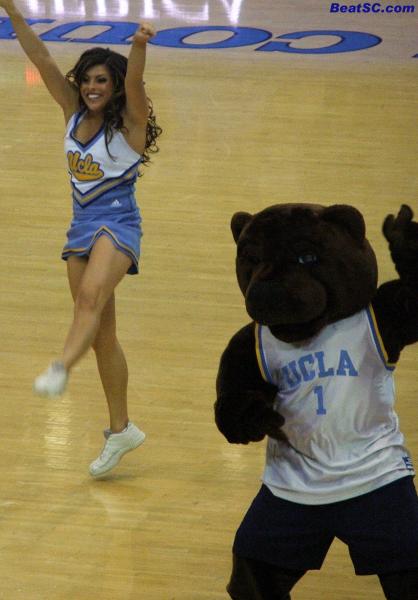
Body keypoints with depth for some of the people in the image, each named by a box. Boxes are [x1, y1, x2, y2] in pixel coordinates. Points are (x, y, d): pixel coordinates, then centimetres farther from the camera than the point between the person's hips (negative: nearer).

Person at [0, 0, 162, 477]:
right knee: (102, 335, 11)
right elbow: (42, 60, 1)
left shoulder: (129, 123, -7)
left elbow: (134, 83, -28)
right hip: (81, 228, 7)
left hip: (117, 226, -6)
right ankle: (120, 430, 20)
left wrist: (139, 47, -48)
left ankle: (60, 370, -60)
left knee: (91, 295, -35)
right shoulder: (74, 112, 7)